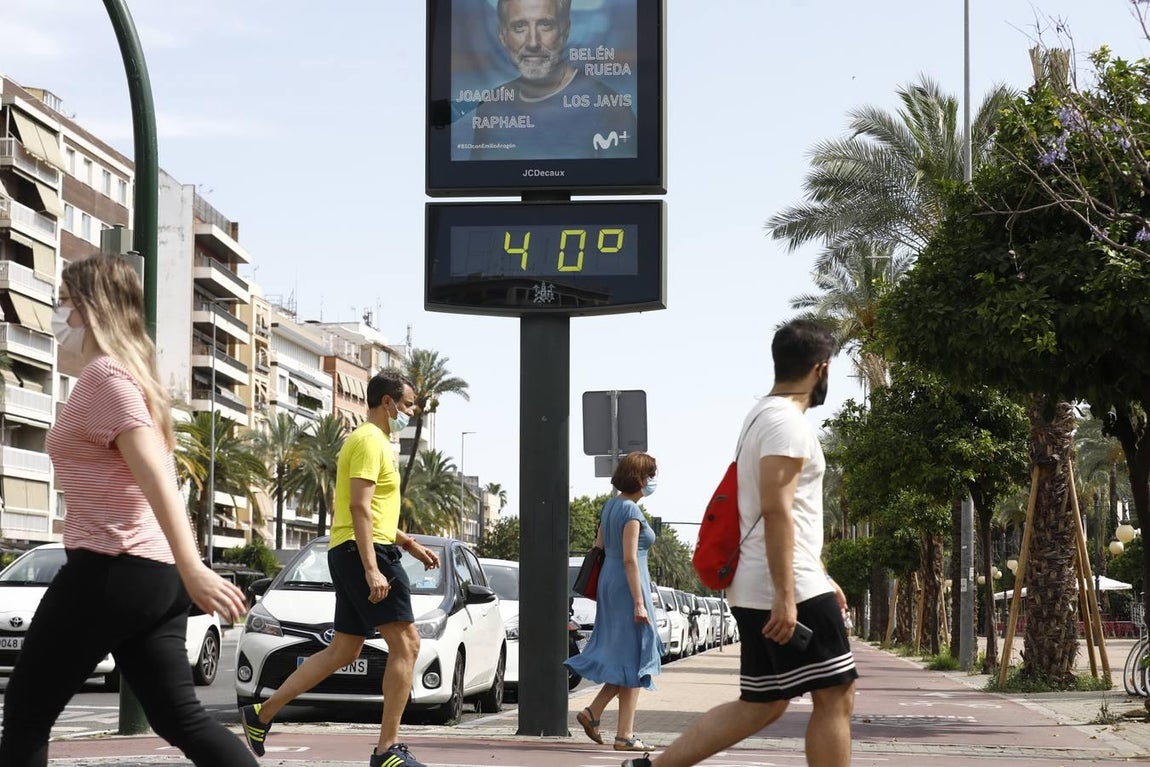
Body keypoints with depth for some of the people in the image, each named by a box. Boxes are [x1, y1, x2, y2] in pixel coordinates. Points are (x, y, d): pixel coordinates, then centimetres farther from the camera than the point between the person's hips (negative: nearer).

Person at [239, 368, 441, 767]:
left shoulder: (375, 442, 22)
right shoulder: (369, 440, -10)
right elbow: (360, 508, -20)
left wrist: (409, 543, 25)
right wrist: (372, 569, -26)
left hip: (351, 555, 11)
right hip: (365, 553, -11)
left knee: (343, 651, 12)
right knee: (405, 643, -11)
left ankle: (262, 714, 16)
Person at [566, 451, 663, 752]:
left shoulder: (610, 506, 12)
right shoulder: (631, 511, -15)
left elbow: (598, 547, 17)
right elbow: (629, 559, -19)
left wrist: (600, 590, 23)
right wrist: (639, 602, -20)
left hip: (608, 583, 9)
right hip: (628, 586, -9)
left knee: (622, 657, 17)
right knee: (633, 660, -2)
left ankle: (593, 713, 8)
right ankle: (625, 735, 0)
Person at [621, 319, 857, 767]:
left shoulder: (763, 416, 20)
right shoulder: (788, 422, -13)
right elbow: (776, 511, -22)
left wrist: (821, 580, 28)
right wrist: (786, 595, -26)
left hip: (755, 592, 10)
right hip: (790, 591, -10)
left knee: (761, 705, 12)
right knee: (835, 697, -3)